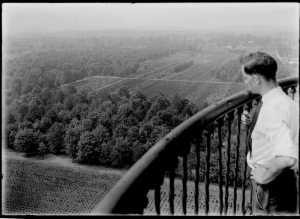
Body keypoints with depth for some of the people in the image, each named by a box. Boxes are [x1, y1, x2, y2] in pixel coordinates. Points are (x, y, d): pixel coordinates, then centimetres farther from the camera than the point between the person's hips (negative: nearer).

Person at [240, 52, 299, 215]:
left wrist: (265, 176, -22)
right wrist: (253, 122, 6)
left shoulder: (272, 108, -29)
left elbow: (286, 158, -40)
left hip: (271, 184, -8)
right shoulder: (285, 99, -1)